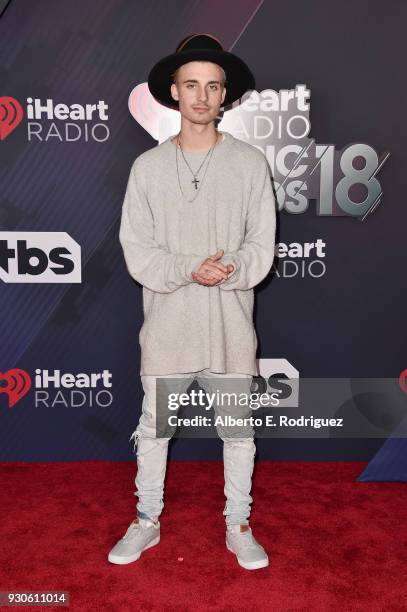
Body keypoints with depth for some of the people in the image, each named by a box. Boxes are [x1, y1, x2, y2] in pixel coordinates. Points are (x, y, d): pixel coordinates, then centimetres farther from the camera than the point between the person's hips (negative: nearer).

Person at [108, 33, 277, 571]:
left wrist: (229, 270, -22)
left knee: (238, 431, 13)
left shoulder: (251, 163, 0)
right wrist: (190, 269, -20)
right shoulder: (148, 166, 1)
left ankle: (238, 526, 35)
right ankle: (147, 520, 37)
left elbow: (262, 248, -3)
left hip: (230, 327, 0)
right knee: (153, 429, 14)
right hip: (167, 326, 1)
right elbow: (137, 253, -5)